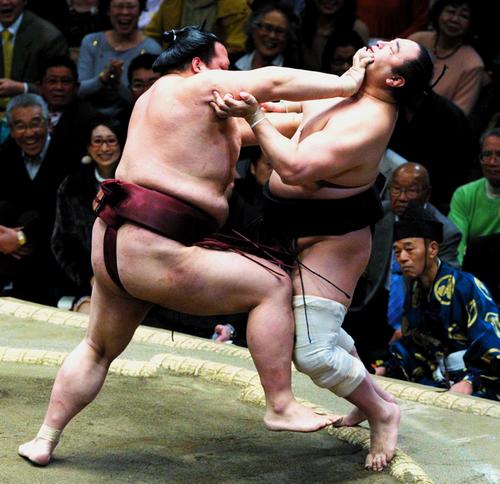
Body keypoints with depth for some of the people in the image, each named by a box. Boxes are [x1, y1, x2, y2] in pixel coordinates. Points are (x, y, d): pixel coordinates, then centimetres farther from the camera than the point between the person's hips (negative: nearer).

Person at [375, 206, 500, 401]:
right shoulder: (414, 293, 13)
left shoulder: (468, 287, -13)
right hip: (438, 386, 7)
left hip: (478, 391, -7)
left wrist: (470, 383, -30)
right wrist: (387, 370, 5)